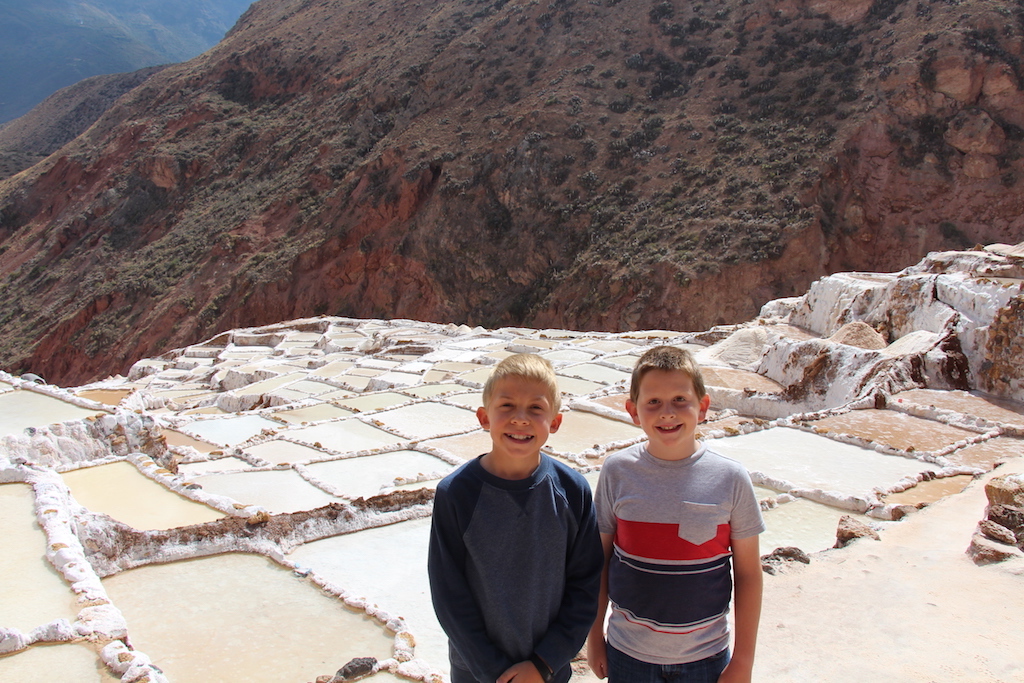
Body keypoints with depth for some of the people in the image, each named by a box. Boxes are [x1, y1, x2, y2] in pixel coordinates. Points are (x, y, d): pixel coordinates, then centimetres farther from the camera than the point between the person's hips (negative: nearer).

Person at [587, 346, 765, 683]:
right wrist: (594, 636, 5)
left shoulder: (730, 478, -11)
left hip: (704, 656, 0)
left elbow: (748, 572, -3)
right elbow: (600, 558, 0)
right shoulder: (618, 471, -9)